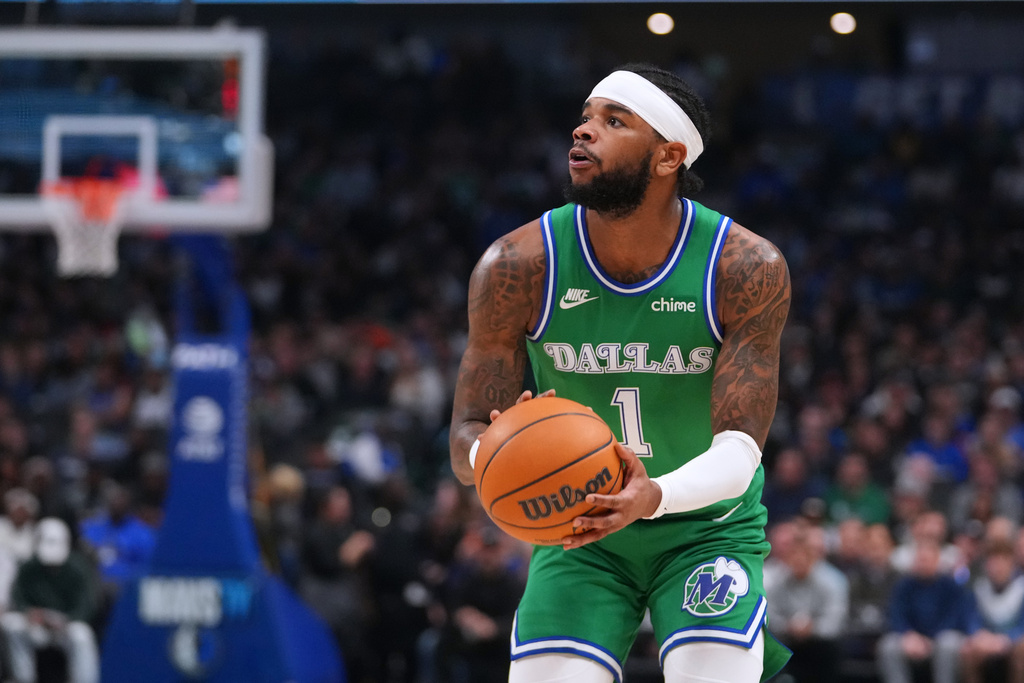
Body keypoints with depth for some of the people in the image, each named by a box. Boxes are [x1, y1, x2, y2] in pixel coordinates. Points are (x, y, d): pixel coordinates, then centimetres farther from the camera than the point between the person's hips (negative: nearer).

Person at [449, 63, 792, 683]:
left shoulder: (749, 268, -18)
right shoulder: (517, 266, -15)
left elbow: (739, 451, -22)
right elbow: (467, 444, -9)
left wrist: (655, 495, -44)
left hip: (708, 530, -1)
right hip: (580, 536, 1)